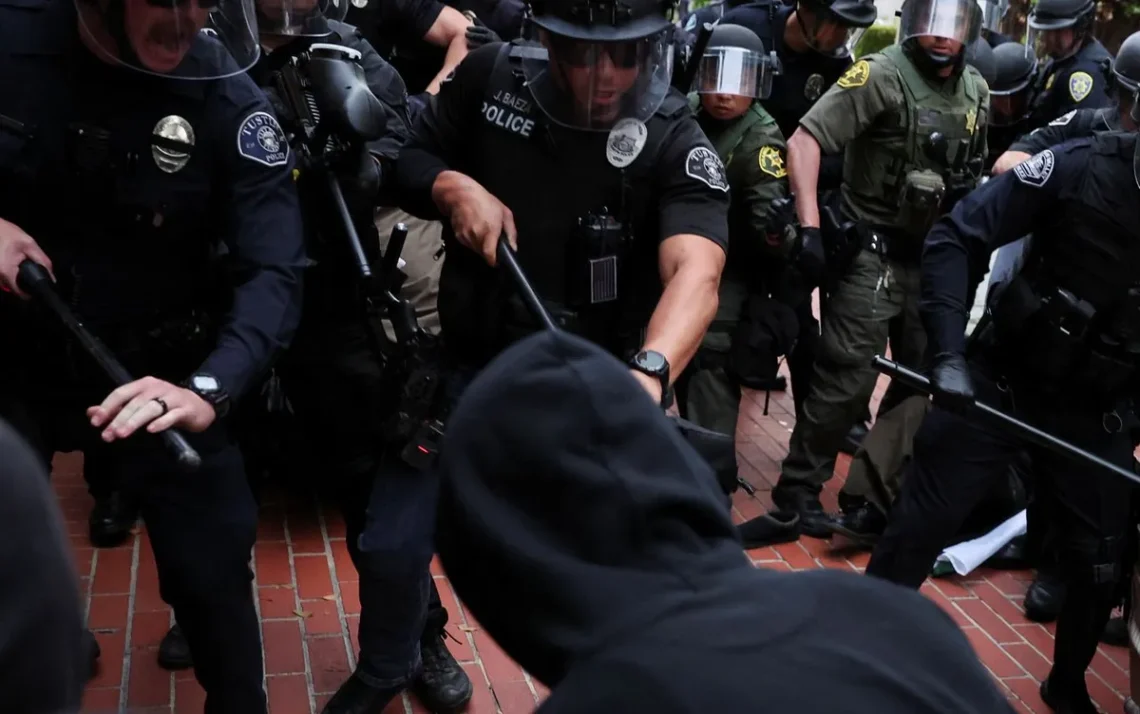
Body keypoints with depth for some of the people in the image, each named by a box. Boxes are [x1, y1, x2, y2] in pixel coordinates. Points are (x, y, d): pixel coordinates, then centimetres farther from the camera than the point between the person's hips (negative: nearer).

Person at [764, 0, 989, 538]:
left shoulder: (977, 91, 8)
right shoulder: (883, 74, -13)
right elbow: (803, 141, -18)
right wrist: (810, 228, -25)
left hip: (936, 257, 7)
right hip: (874, 251, -7)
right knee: (848, 376, -9)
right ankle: (798, 488, 5)